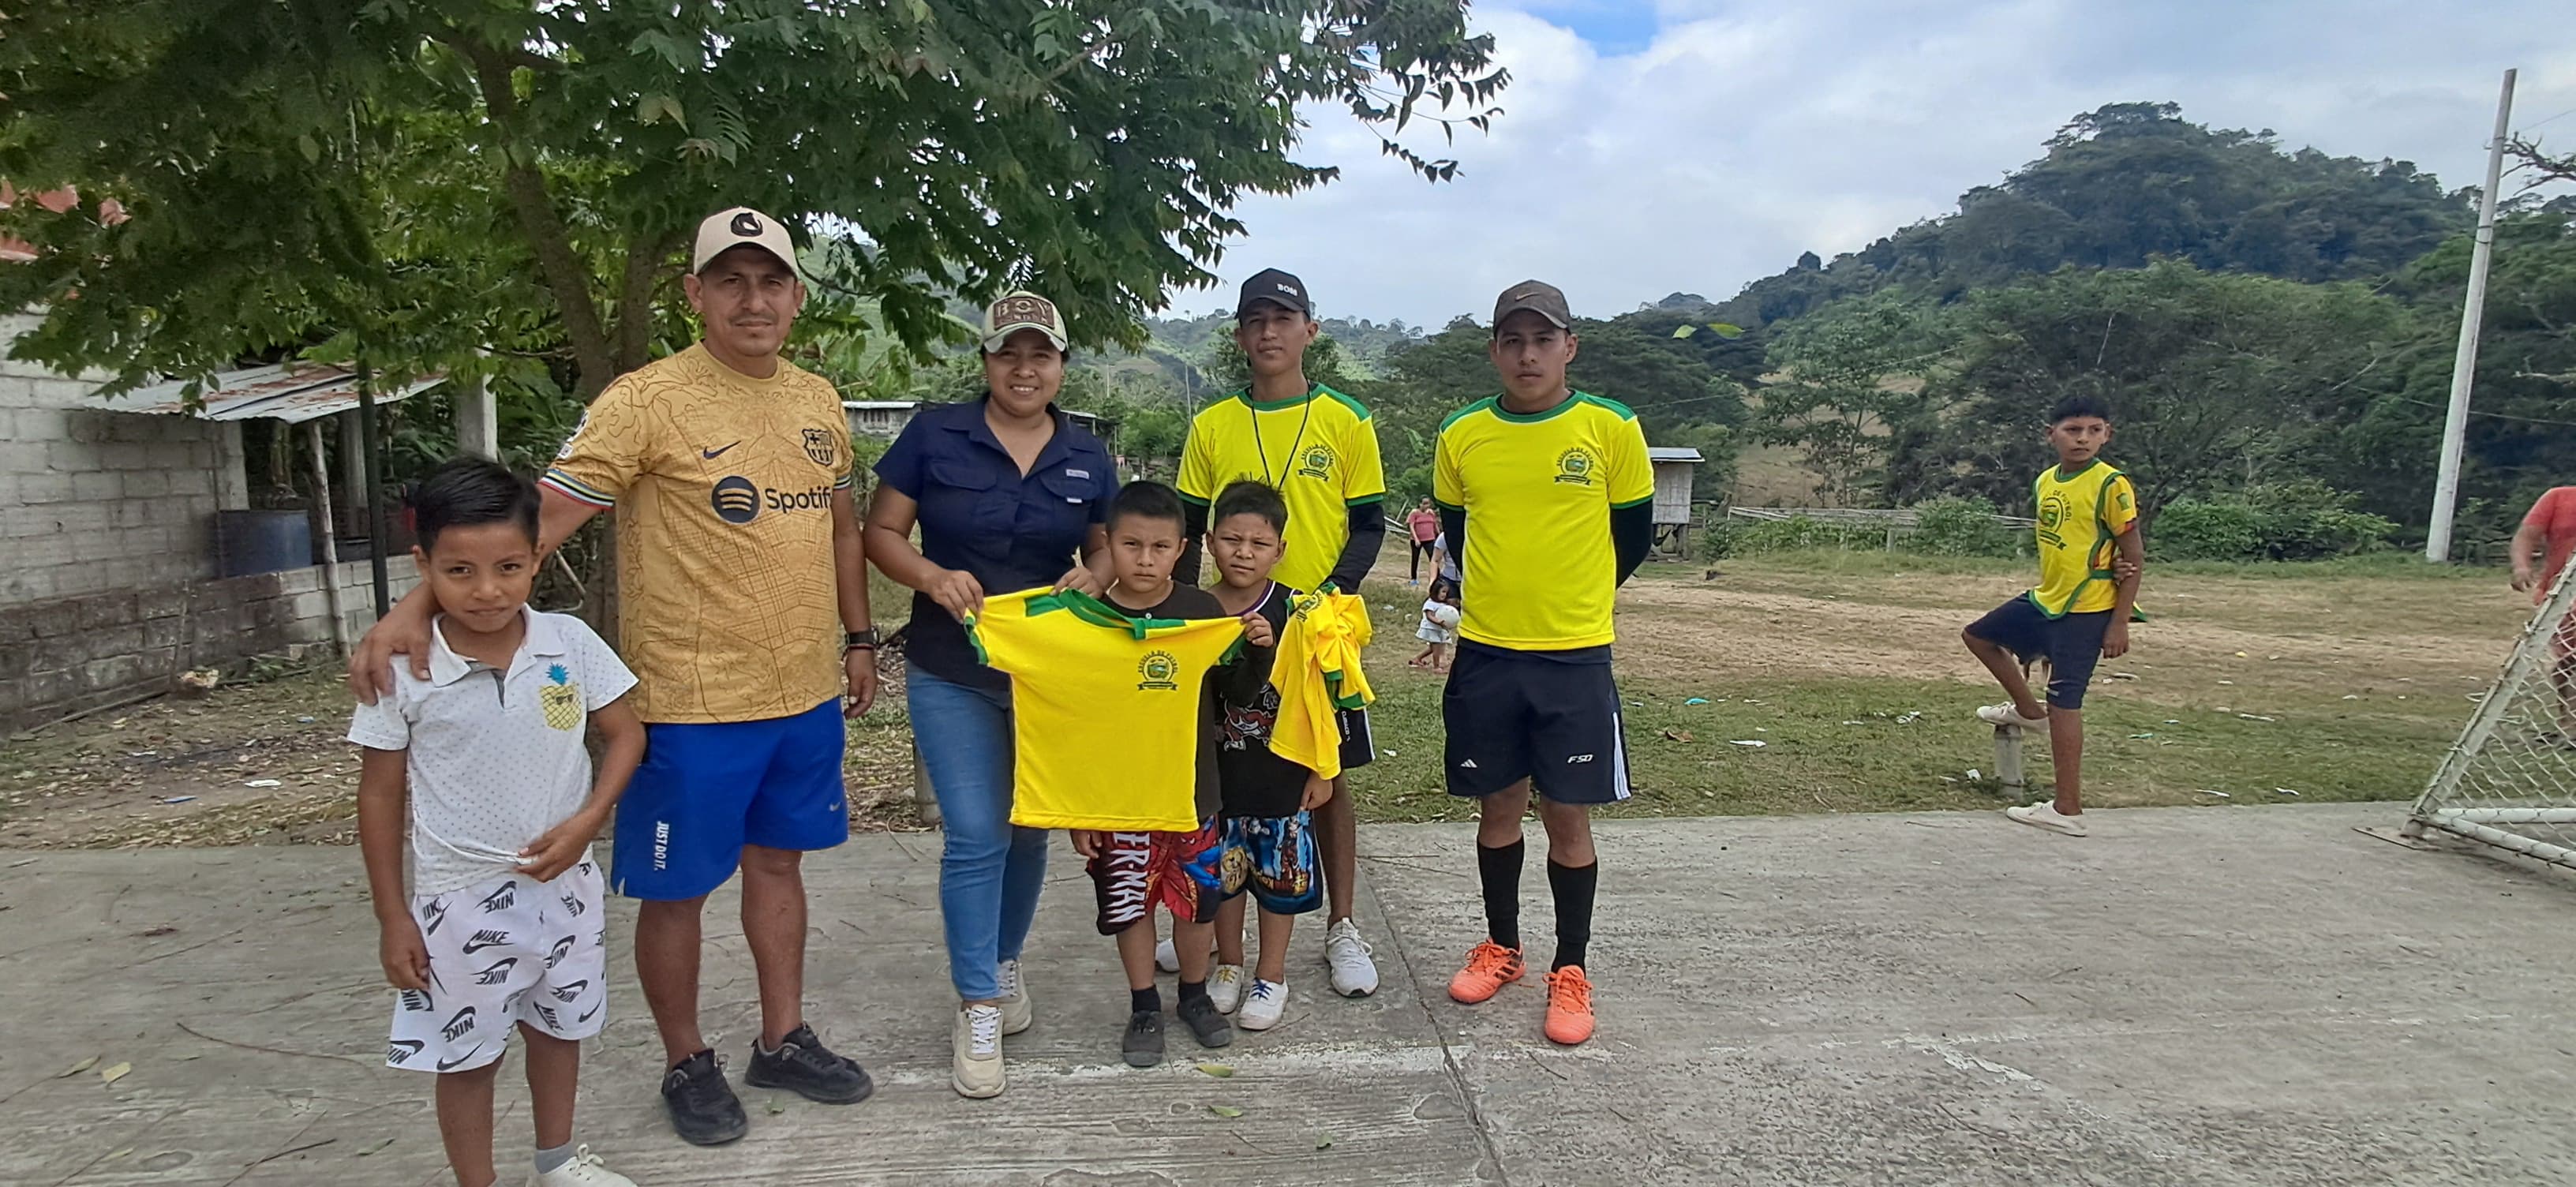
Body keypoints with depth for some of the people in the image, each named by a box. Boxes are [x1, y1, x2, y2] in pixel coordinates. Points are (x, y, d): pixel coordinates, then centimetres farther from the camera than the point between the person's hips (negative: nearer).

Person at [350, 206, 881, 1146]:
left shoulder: (818, 401, 6)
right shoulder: (646, 402, -13)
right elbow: (541, 516, -18)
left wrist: (859, 638, 17)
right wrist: (420, 605, -29)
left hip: (805, 695, 6)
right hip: (691, 706, -5)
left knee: (778, 862, 18)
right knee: (677, 890, 9)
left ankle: (784, 1041, 35)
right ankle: (686, 1065, 30)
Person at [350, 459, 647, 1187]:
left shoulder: (569, 643, -11)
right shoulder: (405, 671, -14)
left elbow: (625, 733, -1)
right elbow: (381, 794, -5)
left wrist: (587, 820, -16)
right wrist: (392, 915, -3)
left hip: (563, 884, 3)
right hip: (461, 899, -3)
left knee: (558, 1028, 21)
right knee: (466, 1055, 11)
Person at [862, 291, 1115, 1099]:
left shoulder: (1087, 459, 4)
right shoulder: (934, 435, -5)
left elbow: (1106, 553, 12)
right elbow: (881, 532, -2)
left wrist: (1095, 580, -12)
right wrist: (934, 577, -21)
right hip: (953, 673, -3)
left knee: (1029, 830, 15)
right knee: (976, 835, -7)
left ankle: (1004, 962, 38)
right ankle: (978, 1006, 8)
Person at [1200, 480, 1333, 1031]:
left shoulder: (1295, 610, -10)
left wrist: (1320, 770, -4)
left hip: (1282, 773, -2)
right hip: (1216, 772, 2)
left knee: (1280, 871, 8)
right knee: (1222, 870, 15)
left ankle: (1271, 976, 25)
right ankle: (1228, 964, 35)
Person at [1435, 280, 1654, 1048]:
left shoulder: (1612, 428, -5)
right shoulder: (1461, 436, 1)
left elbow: (1635, 534, 5)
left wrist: (1573, 600, 11)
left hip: (1576, 656, -2)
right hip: (1485, 654, 2)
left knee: (1568, 815, 5)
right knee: (1498, 806, 13)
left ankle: (1571, 971, 21)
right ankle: (1501, 948, 31)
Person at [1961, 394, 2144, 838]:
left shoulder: (2111, 485, -14)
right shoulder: (2045, 482, 6)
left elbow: (2134, 554, -12)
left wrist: (2120, 622, -15)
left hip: (2086, 611, -8)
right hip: (2043, 600, 8)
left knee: (2064, 702, -6)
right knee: (1978, 635, 19)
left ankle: (2068, 810, 0)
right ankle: (2028, 710, 34)